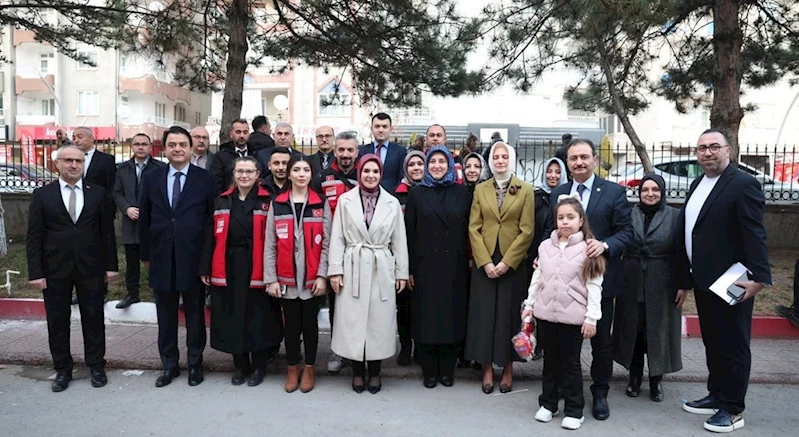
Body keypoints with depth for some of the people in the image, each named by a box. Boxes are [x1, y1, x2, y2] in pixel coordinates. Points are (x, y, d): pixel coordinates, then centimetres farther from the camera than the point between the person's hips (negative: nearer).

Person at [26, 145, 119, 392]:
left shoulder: (97, 193, 3)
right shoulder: (42, 195, 1)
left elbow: (107, 232, 4)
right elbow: (34, 237, -1)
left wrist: (111, 265, 1)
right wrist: (36, 272, -7)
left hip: (91, 268, 0)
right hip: (55, 269, 0)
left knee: (94, 319, 8)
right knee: (57, 321, 9)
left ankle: (96, 366, 23)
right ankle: (62, 369, 25)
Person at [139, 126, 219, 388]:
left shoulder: (205, 179, -3)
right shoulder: (151, 179, 5)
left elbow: (214, 218, -2)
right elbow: (144, 219, 9)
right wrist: (145, 255, 9)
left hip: (194, 259, -2)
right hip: (161, 259, 3)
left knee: (195, 314, 10)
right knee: (166, 316, 13)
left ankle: (195, 364, 26)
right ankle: (169, 365, 28)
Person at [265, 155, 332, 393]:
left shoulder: (321, 204, 1)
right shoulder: (277, 204, 2)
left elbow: (326, 244, -2)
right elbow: (270, 245, 0)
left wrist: (322, 276, -9)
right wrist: (271, 279, -5)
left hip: (313, 279, -1)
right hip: (286, 279, 1)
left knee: (310, 323, 11)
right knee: (291, 324, 11)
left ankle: (309, 368, 28)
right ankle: (293, 368, 28)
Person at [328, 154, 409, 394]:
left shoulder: (392, 203, 4)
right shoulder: (345, 200, 1)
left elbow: (399, 241, 6)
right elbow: (337, 238, 0)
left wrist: (402, 272, 4)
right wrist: (335, 270, -5)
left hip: (381, 270, 1)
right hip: (353, 268, 0)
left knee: (379, 321, 6)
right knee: (353, 321, 5)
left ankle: (375, 372, 22)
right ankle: (358, 371, 21)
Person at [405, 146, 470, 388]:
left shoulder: (461, 192, 6)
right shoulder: (417, 193, 3)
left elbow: (468, 230, 5)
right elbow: (409, 232, 0)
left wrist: (468, 262, -1)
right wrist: (409, 268, -4)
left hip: (454, 265, 1)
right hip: (425, 264, -1)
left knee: (453, 314, 6)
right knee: (426, 316, 4)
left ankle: (447, 370, 21)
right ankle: (429, 371, 18)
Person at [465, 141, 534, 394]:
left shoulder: (525, 190, 1)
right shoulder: (480, 189, 6)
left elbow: (527, 231, -5)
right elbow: (474, 228, 1)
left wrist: (506, 262, -12)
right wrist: (486, 262, -9)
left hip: (513, 264, -1)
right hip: (484, 263, 2)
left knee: (509, 314, 6)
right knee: (484, 314, 4)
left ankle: (508, 369, 18)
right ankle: (487, 369, 15)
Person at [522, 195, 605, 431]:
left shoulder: (588, 248, -7)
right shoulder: (545, 246, 4)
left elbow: (594, 285, -8)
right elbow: (537, 278, 10)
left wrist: (592, 317, -10)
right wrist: (529, 304, 9)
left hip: (573, 316, -4)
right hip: (546, 313, 4)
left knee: (571, 362, 6)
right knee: (550, 360, 15)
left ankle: (574, 410, 20)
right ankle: (548, 403, 29)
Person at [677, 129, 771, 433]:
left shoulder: (743, 184, -13)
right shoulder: (697, 185, 12)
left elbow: (754, 235, -20)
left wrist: (759, 277, -28)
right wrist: (684, 280, 14)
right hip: (703, 281, 8)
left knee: (733, 345, 5)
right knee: (712, 342, 19)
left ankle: (733, 410, 17)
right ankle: (717, 396, 33)